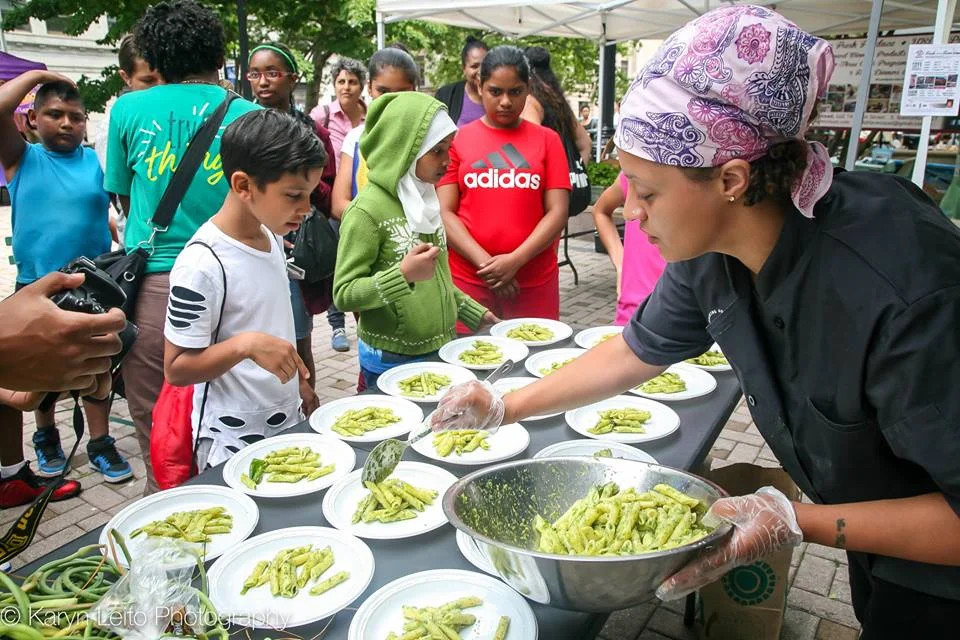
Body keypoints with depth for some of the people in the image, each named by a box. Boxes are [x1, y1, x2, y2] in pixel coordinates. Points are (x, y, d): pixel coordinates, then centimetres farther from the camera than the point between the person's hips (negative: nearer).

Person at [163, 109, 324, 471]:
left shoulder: (273, 237, 0)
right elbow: (175, 369, -18)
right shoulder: (202, 265, -23)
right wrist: (246, 344, -31)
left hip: (288, 424, 7)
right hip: (234, 444, -7)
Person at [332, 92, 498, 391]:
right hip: (391, 363, -7)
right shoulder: (367, 210, -17)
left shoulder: (424, 199, 7)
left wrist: (474, 313, 17)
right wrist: (401, 275, -31)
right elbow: (343, 294, -18)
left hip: (440, 351, 7)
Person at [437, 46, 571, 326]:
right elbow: (444, 213, -2)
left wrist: (515, 260, -14)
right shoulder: (457, 139, 4)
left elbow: (557, 212, -2)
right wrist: (484, 262, -14)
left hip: (535, 282, 1)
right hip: (468, 280, 0)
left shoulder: (547, 140, 6)